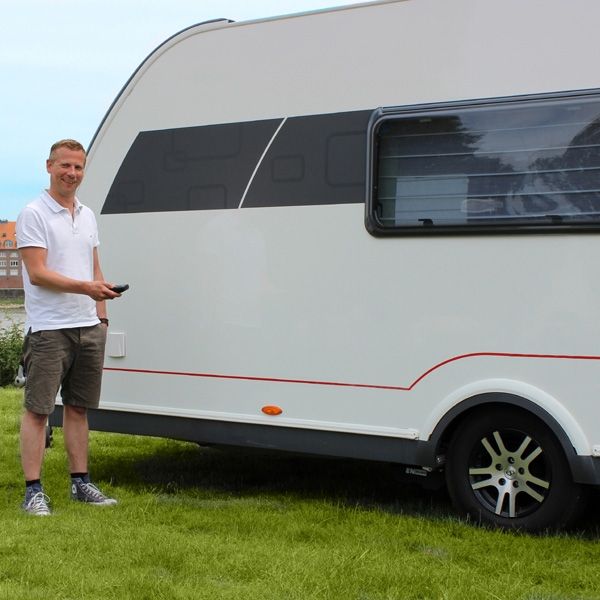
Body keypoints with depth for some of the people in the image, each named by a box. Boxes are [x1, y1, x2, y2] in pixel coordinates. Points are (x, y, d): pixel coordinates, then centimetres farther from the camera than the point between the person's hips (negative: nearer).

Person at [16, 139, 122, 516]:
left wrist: (102, 317, 14)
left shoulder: (88, 216, 15)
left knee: (78, 408, 13)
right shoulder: (34, 214, -8)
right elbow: (37, 273, -16)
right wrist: (86, 287, -26)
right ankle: (33, 491, -1)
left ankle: (81, 483, 21)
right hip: (49, 329, -7)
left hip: (88, 328, 7)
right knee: (38, 410, -3)